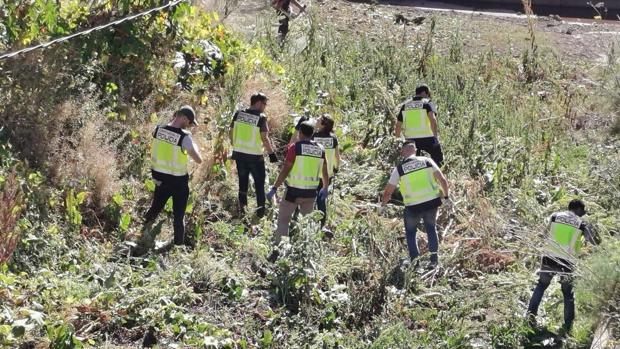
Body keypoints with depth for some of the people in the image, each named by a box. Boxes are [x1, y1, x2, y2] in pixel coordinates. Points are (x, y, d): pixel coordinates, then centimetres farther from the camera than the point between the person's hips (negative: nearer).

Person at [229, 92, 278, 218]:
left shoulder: (238, 114, -1)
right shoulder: (261, 117, -15)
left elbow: (231, 133, 5)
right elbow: (264, 138, -18)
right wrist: (271, 153, -8)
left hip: (239, 153, 4)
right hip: (255, 156, -4)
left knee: (243, 181, 19)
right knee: (259, 183, 11)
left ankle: (242, 206, 21)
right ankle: (260, 210, 13)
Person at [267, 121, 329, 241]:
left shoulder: (295, 147, -9)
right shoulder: (320, 150, 5)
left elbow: (285, 170, -13)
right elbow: (325, 172, 15)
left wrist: (274, 188, -10)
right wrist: (325, 188, 30)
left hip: (294, 191, -4)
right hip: (311, 192, 4)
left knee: (283, 220, 5)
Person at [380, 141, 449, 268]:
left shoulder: (399, 169, -3)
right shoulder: (427, 161, 0)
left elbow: (388, 191, 3)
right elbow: (442, 180, -3)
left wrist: (382, 206, 19)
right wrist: (446, 196, 12)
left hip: (413, 207, -2)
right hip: (432, 202, 2)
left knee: (410, 232, 23)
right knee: (431, 228, 26)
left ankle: (415, 261, 17)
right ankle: (434, 259, 22)